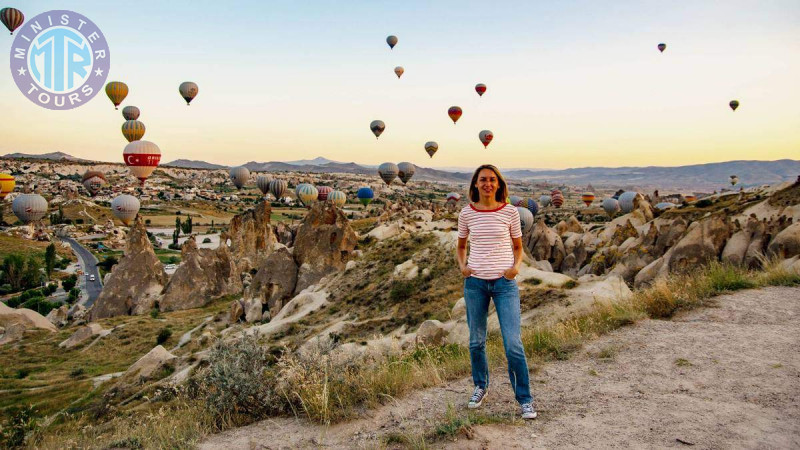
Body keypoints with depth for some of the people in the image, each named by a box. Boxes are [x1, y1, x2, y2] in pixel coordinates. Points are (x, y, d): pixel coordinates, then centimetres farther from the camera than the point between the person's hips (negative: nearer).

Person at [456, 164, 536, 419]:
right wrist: (462, 266, -2)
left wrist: (516, 266, -9)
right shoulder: (467, 213, 3)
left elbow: (518, 247, 10)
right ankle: (480, 386, 34)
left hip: (504, 283, -2)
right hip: (475, 283, 2)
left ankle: (524, 399, 9)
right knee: (476, 341, 11)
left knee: (513, 344, -6)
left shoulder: (510, 212, 0)